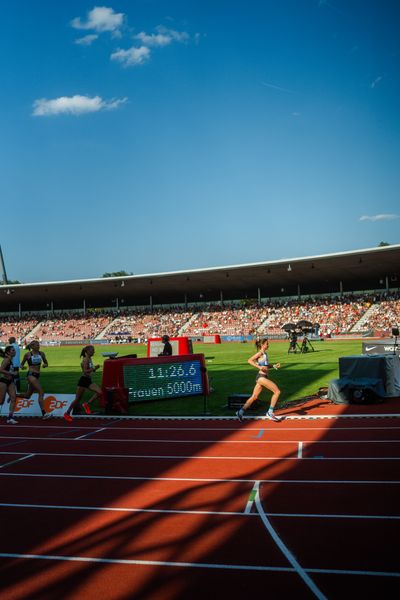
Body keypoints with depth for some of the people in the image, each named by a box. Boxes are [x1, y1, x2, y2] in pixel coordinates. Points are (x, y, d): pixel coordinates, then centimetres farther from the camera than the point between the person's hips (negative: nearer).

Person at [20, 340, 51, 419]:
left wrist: (45, 365, -7)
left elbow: (46, 363, 15)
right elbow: (22, 364, 7)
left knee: (27, 395, 16)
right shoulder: (27, 354, -3)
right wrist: (22, 366, -15)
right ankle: (44, 413, -20)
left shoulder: (41, 353, 7)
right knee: (41, 392, -19)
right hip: (31, 374, -7)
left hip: (37, 375, 7)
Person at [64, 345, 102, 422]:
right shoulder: (85, 360, -15)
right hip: (83, 380, -8)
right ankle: (67, 413, 15)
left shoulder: (90, 359, 10)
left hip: (88, 380, 8)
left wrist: (95, 368, 4)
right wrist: (94, 368, -27)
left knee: (99, 392, -8)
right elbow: (85, 371, -23)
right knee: (78, 399, 1)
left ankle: (87, 404, 3)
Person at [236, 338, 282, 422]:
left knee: (254, 397, 10)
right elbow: (249, 360, -17)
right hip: (261, 377, -9)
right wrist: (259, 367, -23)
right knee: (277, 391, -9)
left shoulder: (265, 354, 16)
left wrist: (274, 366, 13)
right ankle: (270, 412, -5)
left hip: (263, 377, 9)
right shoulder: (260, 353, -9)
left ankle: (241, 411, 12)